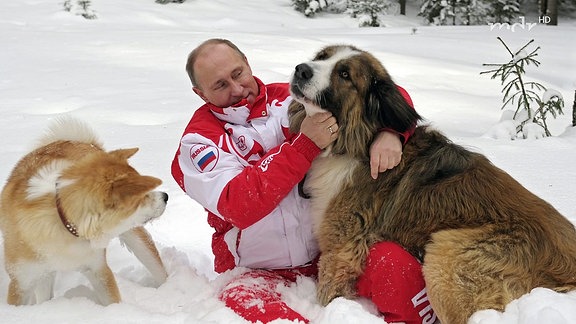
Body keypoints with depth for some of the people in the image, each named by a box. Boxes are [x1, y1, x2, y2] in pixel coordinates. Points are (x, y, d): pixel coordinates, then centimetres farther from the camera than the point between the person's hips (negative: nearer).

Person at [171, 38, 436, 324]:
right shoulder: (198, 142, -1)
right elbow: (239, 206, -19)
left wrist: (389, 133, -19)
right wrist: (305, 145, -23)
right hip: (259, 272, -2)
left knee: (395, 263, -27)